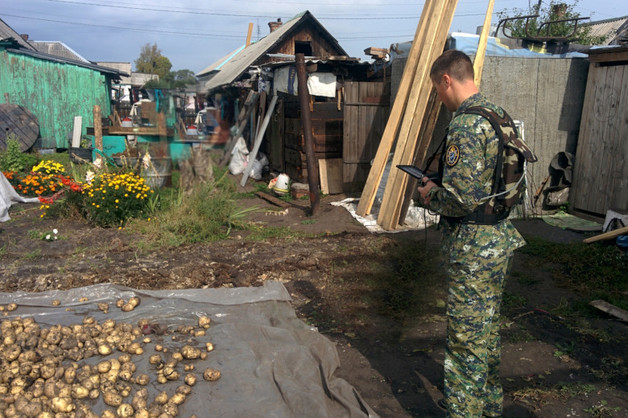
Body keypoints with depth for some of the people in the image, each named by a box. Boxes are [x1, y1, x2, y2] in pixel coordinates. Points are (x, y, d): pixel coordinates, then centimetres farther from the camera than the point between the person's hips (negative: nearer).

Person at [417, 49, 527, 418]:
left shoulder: (465, 125, -22)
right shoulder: (498, 114, 9)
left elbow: (461, 198, -27)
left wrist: (431, 194, -7)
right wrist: (440, 186, 14)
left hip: (474, 250, -10)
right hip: (501, 239, 10)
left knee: (465, 341, 2)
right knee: (488, 331, 24)